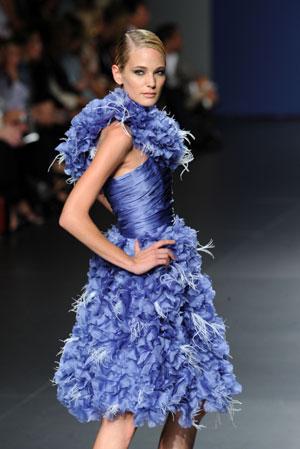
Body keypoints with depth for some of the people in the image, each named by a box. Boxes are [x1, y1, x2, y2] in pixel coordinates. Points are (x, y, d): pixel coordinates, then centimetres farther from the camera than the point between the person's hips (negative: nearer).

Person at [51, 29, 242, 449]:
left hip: (171, 280, 10)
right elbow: (72, 216, -25)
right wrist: (131, 262, -18)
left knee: (192, 401, 15)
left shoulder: (148, 128, 10)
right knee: (124, 414, -9)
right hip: (138, 287, -10)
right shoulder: (121, 132, -18)